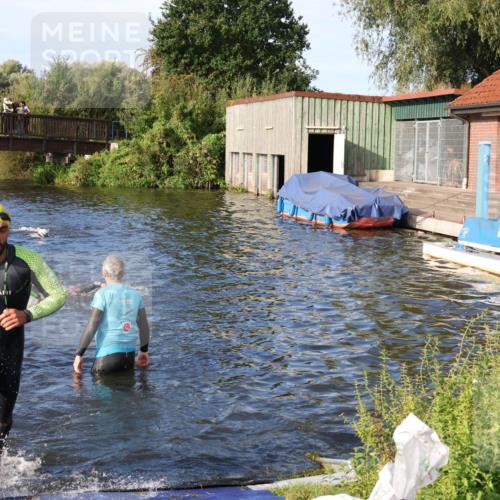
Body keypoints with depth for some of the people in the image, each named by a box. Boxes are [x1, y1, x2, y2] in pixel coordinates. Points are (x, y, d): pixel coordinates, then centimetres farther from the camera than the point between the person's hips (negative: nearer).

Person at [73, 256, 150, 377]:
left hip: (108, 353, -5)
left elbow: (92, 326, -11)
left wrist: (79, 354, -6)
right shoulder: (135, 294, 9)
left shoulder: (103, 294, -6)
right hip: (129, 354, 5)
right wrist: (144, 351, 26)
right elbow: (144, 325, 13)